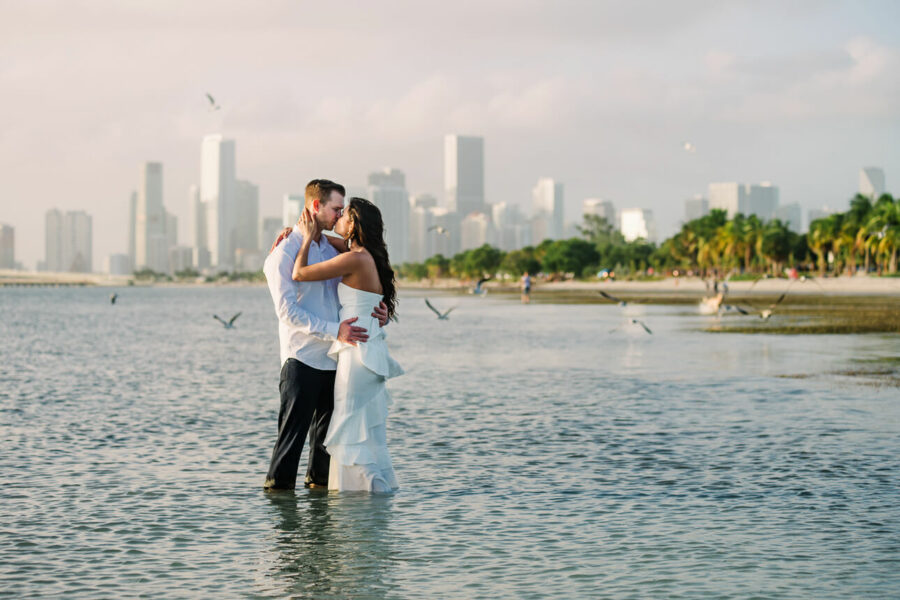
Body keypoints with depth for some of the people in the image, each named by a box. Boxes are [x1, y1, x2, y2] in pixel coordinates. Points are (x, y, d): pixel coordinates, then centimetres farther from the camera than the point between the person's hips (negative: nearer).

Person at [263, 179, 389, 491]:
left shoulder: (330, 248, 15)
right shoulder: (284, 251, -8)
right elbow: (287, 311, -15)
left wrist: (378, 311, 1)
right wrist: (334, 331, -23)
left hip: (333, 358, 7)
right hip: (301, 359, -7)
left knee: (327, 429, 13)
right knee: (293, 431, -6)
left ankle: (319, 481, 24)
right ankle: (278, 487, 2)